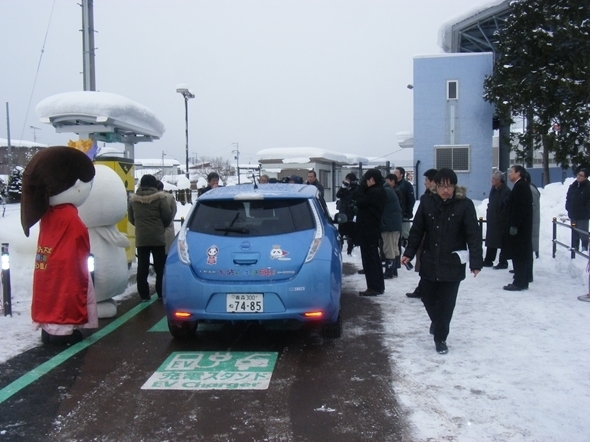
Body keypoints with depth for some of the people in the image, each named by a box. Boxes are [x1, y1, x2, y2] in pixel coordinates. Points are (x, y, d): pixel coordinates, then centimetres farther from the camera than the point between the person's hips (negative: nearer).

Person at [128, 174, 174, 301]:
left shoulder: (133, 199, 4)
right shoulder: (160, 197, -9)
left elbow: (131, 218, 11)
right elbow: (167, 216, -9)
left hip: (141, 238, 3)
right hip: (157, 237, -3)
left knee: (142, 267, 6)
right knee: (160, 267, 7)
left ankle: (144, 295, 7)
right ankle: (161, 293, 10)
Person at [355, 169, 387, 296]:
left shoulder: (374, 192, -19)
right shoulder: (378, 191, 13)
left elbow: (359, 202, -18)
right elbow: (363, 202, 15)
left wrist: (362, 186, -10)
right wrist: (363, 188, 3)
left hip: (368, 230, -11)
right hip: (372, 229, 11)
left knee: (369, 258, -6)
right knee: (374, 257, 14)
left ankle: (373, 287, -4)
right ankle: (378, 286, 21)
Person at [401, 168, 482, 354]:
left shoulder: (465, 205, -8)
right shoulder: (427, 203, -2)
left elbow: (473, 235, -9)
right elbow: (417, 230, 4)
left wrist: (476, 262, -14)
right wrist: (409, 253, -3)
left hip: (453, 263, -3)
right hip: (429, 261, 3)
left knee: (446, 303, 2)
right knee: (428, 297, 14)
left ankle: (440, 338, 18)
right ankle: (438, 323, 44)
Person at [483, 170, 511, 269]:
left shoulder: (506, 191, -15)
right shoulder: (494, 189, 12)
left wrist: (501, 218, -20)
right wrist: (488, 215, 13)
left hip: (501, 222, -9)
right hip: (492, 221, 9)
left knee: (502, 243, 2)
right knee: (491, 242, 13)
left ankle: (503, 262, 11)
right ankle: (488, 261, 21)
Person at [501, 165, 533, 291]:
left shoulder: (520, 187, -14)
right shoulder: (521, 186, 15)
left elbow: (519, 208, -22)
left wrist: (514, 226, -22)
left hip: (519, 228, -10)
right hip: (522, 228, 10)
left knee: (519, 255, -6)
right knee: (522, 255, 12)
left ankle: (519, 282, -2)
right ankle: (522, 281, 18)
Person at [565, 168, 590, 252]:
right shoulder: (573, 186, 6)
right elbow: (568, 198, 14)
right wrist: (568, 207, 5)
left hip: (583, 216, -6)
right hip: (573, 214, 6)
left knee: (583, 232, 2)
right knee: (574, 232, 14)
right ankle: (574, 247, 23)